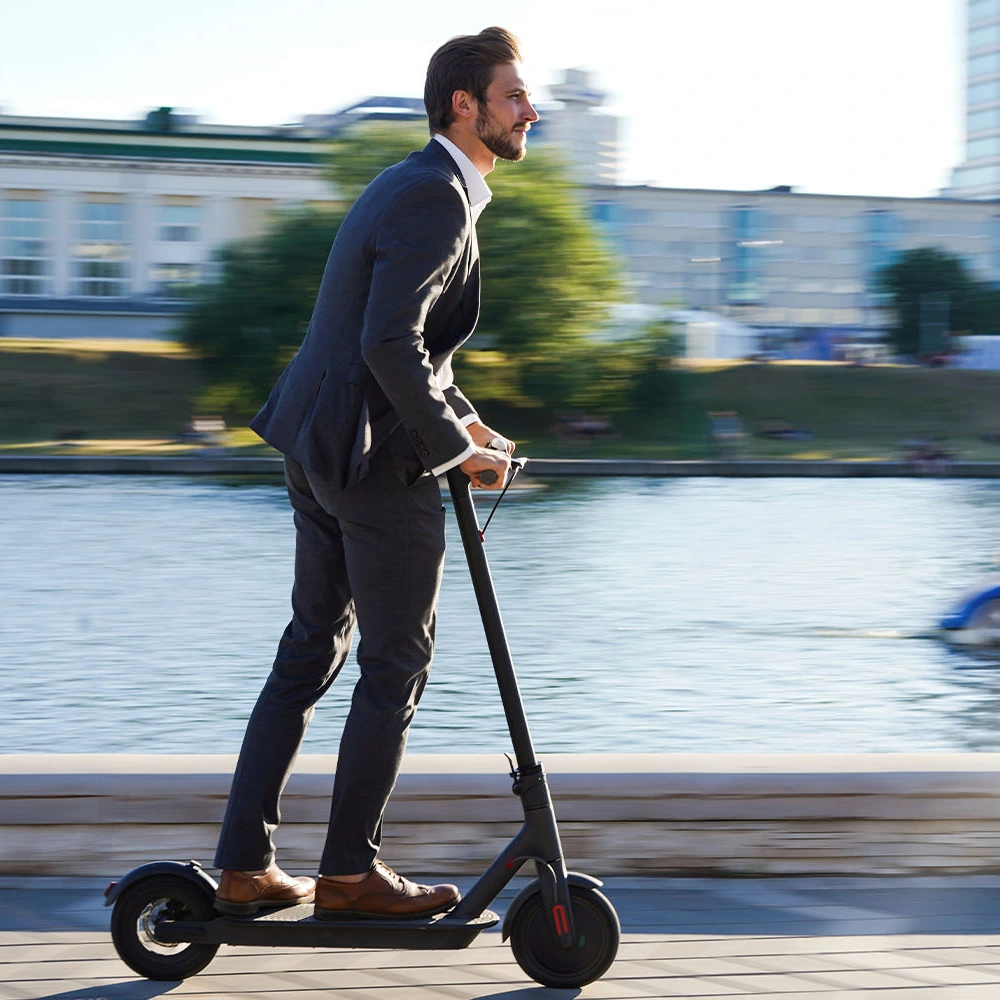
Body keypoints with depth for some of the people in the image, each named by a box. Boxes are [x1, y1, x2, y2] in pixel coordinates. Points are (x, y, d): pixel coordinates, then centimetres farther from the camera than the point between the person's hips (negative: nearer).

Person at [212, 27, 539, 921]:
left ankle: (244, 865, 16)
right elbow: (391, 345, -25)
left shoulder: (410, 185, 17)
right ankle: (349, 872, 10)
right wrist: (458, 446, -16)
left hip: (320, 445, 10)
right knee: (397, 662, 2)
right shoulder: (437, 199, -16)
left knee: (311, 649, 14)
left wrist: (464, 418, 18)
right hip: (378, 459, -10)